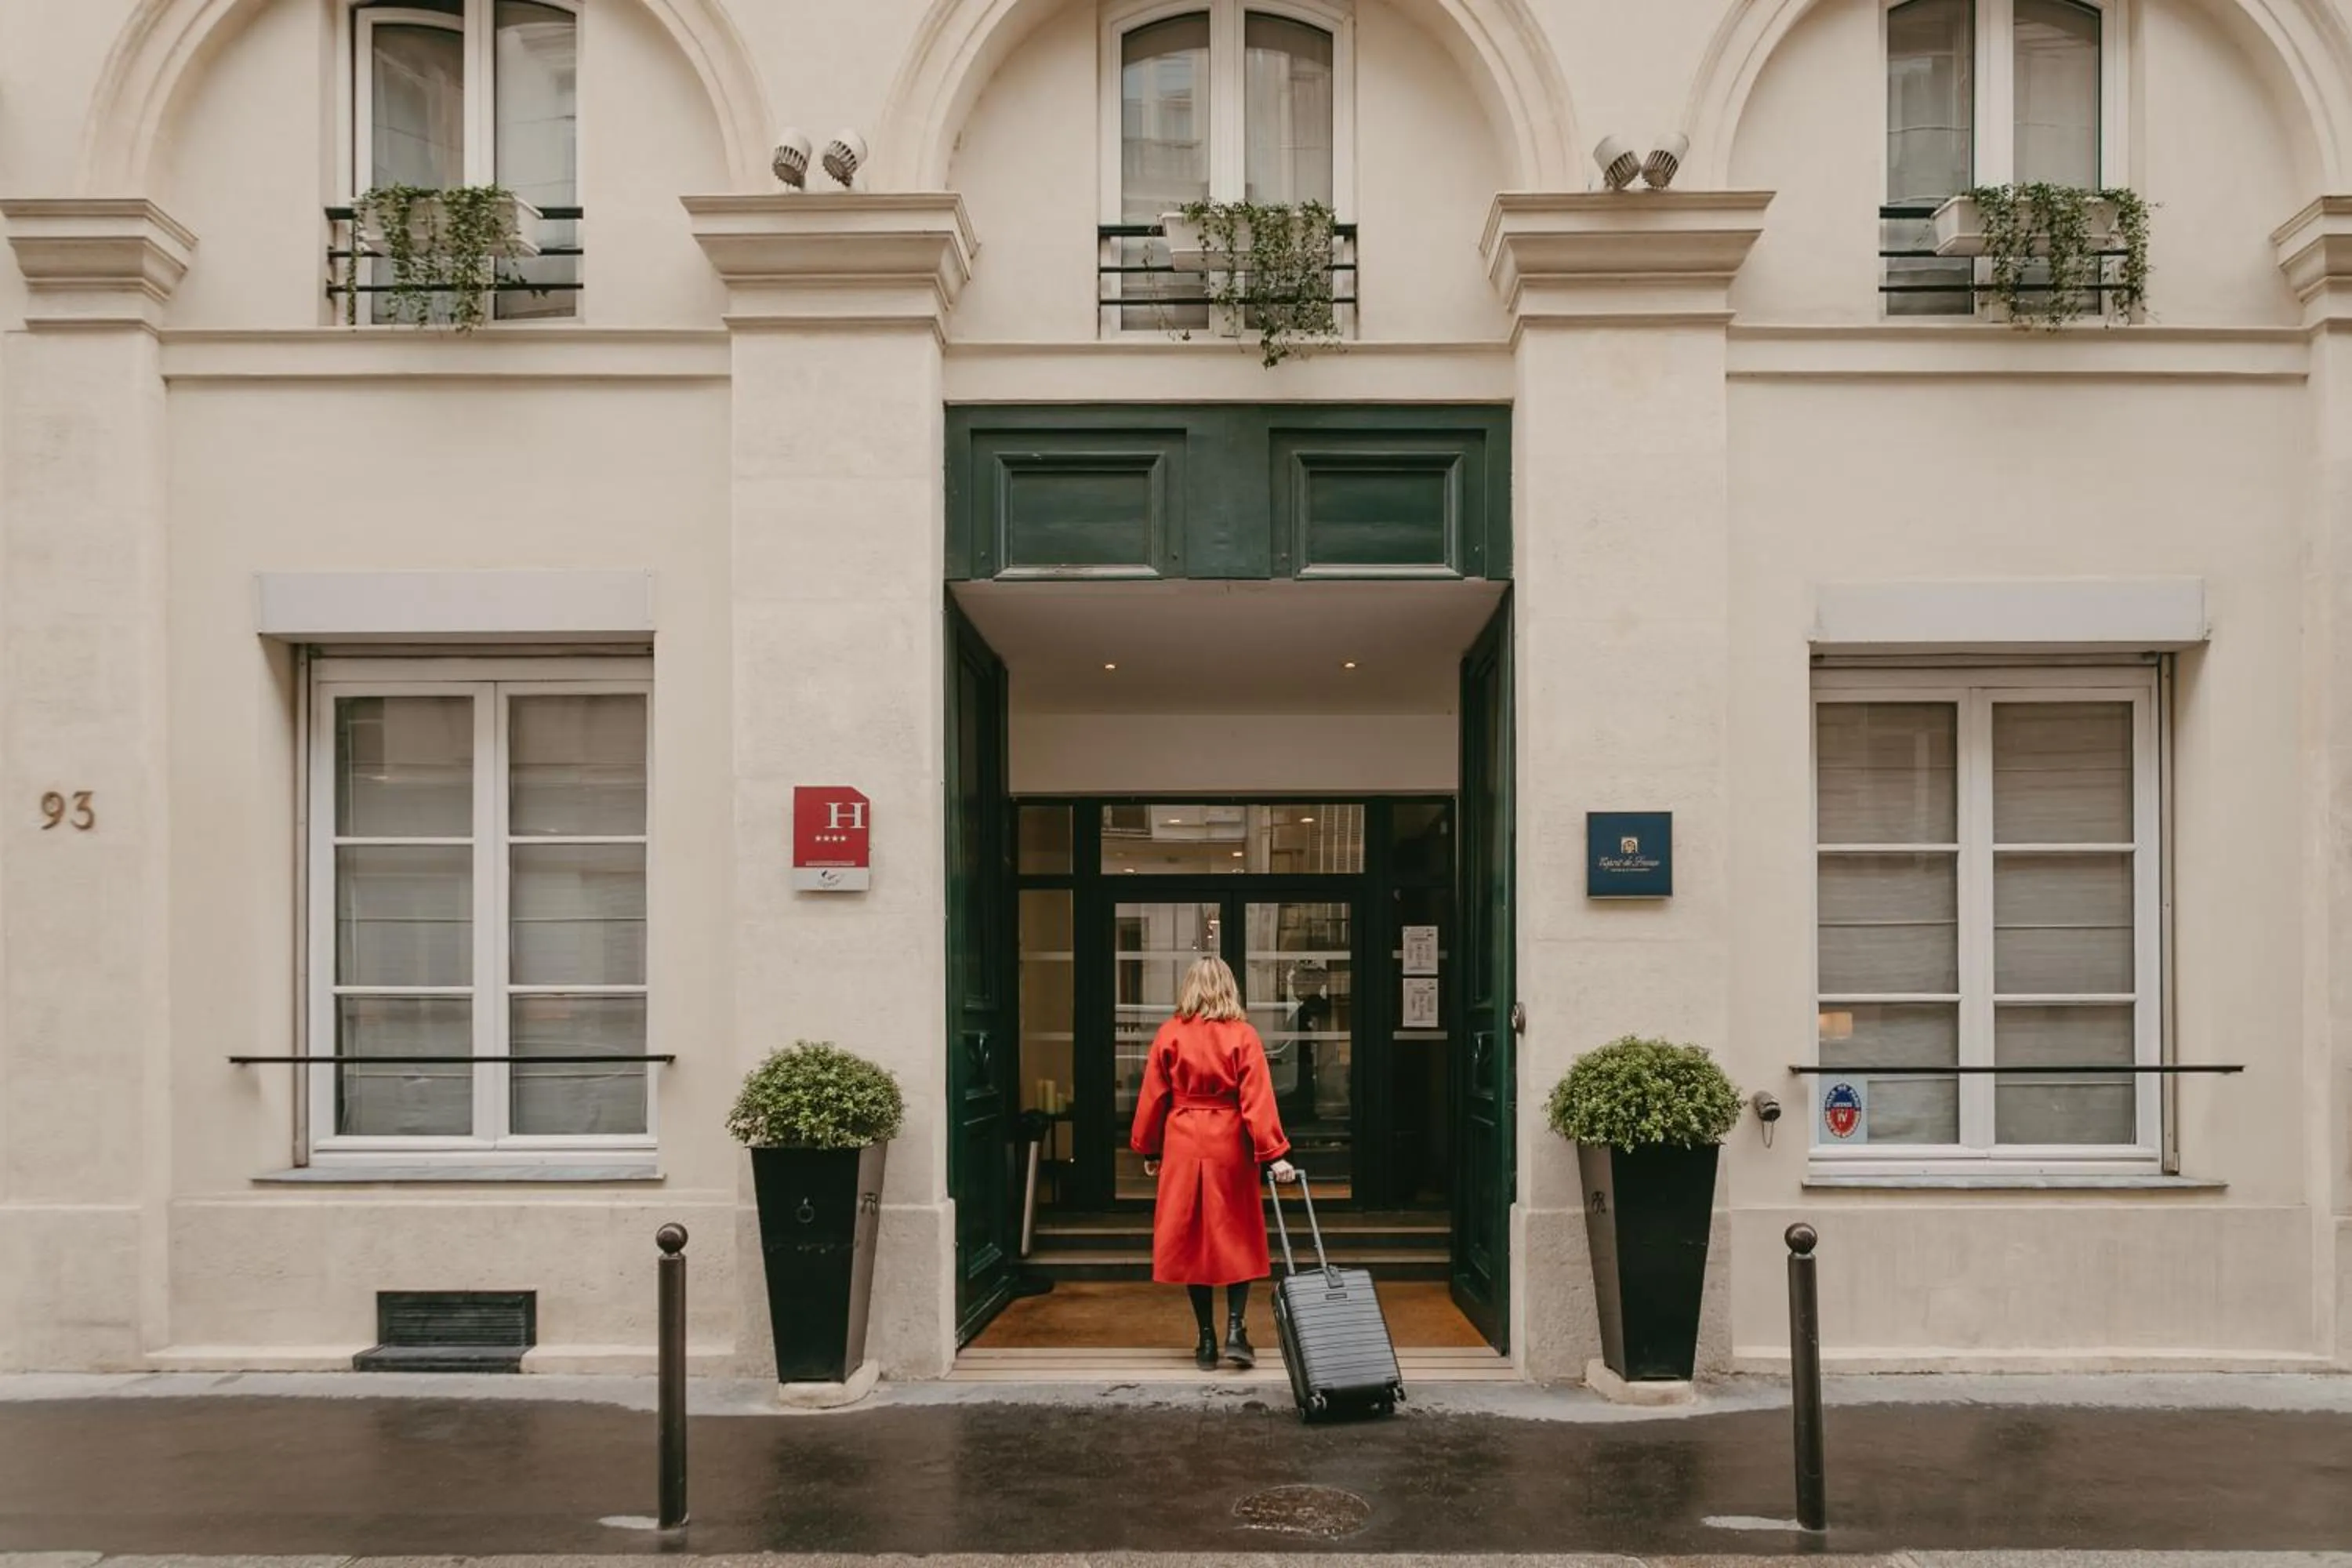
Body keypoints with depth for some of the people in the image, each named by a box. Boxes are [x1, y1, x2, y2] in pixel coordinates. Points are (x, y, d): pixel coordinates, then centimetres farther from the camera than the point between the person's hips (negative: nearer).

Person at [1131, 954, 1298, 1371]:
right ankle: (1235, 1330, 0)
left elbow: (1153, 1096, 2)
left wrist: (1149, 1150, 13)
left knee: (1191, 1240, 9)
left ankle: (1207, 1341, 12)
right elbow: (1257, 1100, -10)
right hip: (1230, 1148, -1)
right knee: (1237, 1238, 12)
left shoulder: (1170, 1034, -2)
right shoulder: (1243, 1036, -5)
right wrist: (1273, 1155, -9)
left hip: (1183, 1148, 1)